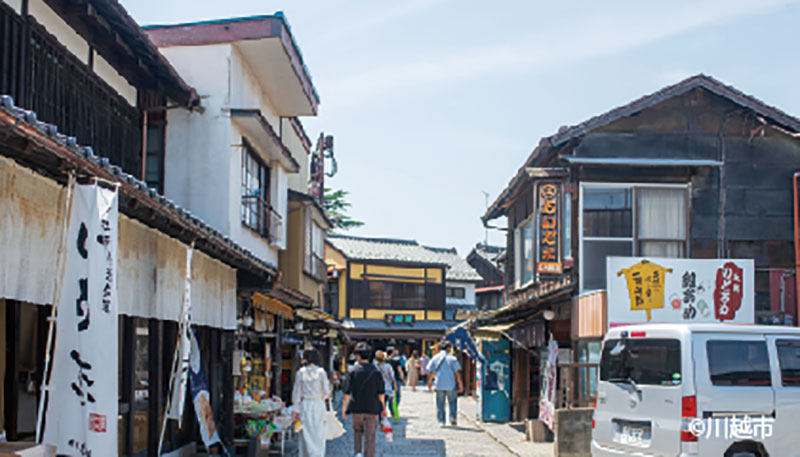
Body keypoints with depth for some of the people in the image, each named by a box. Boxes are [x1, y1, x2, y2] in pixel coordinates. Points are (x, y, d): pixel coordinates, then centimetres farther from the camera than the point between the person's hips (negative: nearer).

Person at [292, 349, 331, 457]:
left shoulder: (300, 372, 0)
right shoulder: (321, 372, -5)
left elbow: (297, 392, 2)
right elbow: (327, 391, -4)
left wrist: (296, 410, 7)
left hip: (305, 405, 2)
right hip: (318, 404, -2)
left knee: (306, 434, 9)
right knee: (318, 435, 4)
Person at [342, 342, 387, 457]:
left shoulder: (352, 371, -8)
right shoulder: (375, 371, -6)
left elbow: (347, 393, -8)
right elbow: (381, 393, -3)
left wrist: (344, 409, 2)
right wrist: (383, 408, 8)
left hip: (357, 408, 1)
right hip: (372, 409, -1)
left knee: (358, 431, 23)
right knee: (370, 437, 5)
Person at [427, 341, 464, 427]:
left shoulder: (435, 358, 3)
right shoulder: (452, 358, -3)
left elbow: (430, 372, 3)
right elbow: (457, 372, -8)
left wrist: (430, 381, 19)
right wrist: (460, 384, -2)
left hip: (439, 384, 2)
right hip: (451, 385, -2)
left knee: (440, 404, 8)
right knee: (453, 402, 15)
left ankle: (441, 421, 8)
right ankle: (453, 417, 2)